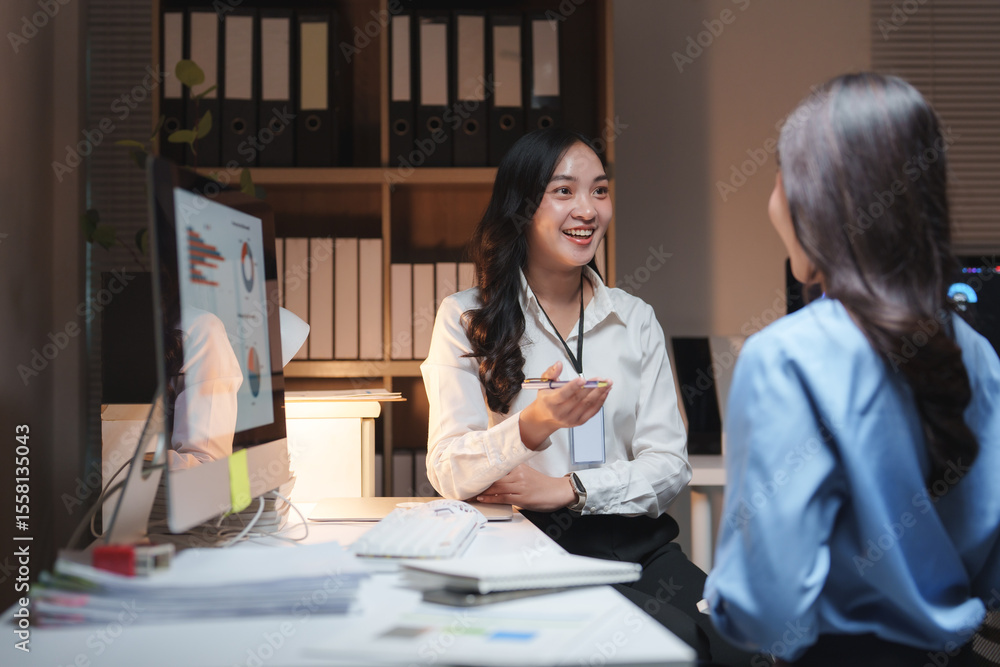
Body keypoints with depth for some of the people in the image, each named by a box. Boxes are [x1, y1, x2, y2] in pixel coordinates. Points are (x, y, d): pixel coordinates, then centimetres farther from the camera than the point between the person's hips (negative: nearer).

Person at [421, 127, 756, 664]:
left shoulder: (635, 319, 12)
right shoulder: (466, 318, 2)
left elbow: (669, 465, 5)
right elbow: (448, 471, -8)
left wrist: (567, 487, -11)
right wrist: (531, 428, -27)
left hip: (636, 544, 4)